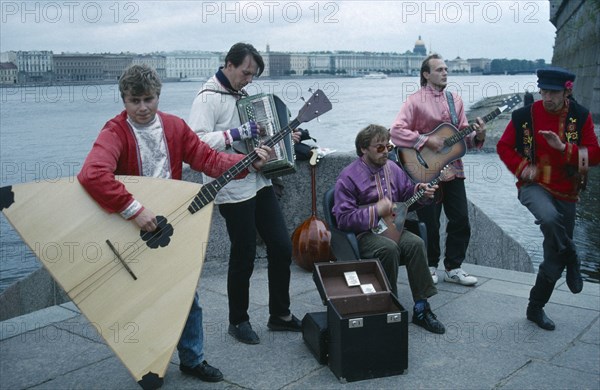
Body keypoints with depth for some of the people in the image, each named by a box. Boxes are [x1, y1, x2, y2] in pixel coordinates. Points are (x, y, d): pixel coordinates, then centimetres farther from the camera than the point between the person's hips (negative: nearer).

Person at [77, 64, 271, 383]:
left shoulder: (174, 126, 0)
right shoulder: (115, 132, -17)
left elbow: (208, 159, -2)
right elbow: (92, 175, -34)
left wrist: (249, 163, -16)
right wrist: (134, 210, -39)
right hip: (133, 231, -4)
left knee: (188, 295, 12)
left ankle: (192, 359, 32)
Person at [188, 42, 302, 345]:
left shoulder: (243, 96, 14)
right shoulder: (208, 98, -11)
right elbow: (197, 140, -25)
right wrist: (236, 134, -30)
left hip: (259, 183, 8)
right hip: (233, 190, -8)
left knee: (282, 247, 8)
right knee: (244, 255, 1)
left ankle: (280, 314, 23)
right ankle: (238, 321, 21)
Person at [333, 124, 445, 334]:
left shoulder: (392, 168, 11)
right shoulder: (349, 176, -8)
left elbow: (406, 194, 25)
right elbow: (343, 217, -14)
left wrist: (419, 190, 2)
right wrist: (376, 211, -19)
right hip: (362, 233, -5)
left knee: (415, 243, -25)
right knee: (389, 248, -35)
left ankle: (421, 308, -19)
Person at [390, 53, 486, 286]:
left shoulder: (454, 100, 11)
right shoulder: (416, 100, -6)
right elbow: (396, 131, -16)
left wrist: (477, 136, -7)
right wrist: (426, 140, -22)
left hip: (453, 170, 5)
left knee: (461, 220, 5)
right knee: (430, 223, 4)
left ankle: (453, 268, 19)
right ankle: (430, 267, 23)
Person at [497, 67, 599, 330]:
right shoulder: (524, 115, -6)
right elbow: (504, 146, 3)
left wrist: (564, 147, -22)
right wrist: (523, 167, -14)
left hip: (566, 194, 3)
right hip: (534, 187, -2)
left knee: (554, 255, 8)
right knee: (549, 218, -38)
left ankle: (536, 308, 26)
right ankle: (571, 262, -9)